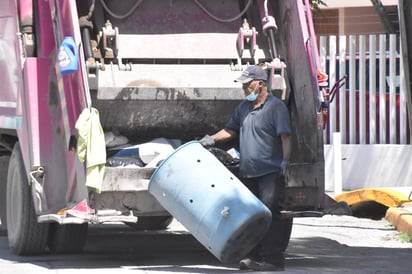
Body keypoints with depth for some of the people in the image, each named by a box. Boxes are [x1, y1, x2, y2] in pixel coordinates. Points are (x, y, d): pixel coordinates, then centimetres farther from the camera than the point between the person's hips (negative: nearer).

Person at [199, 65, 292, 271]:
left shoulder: (276, 107, -6)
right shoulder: (243, 107, 17)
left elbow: (285, 136, -13)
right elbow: (231, 130, 28)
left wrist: (285, 159, -25)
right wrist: (212, 139, 13)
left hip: (270, 172, -7)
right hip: (248, 173, 8)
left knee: (269, 214, -10)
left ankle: (273, 259, -10)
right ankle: (254, 257, 11)